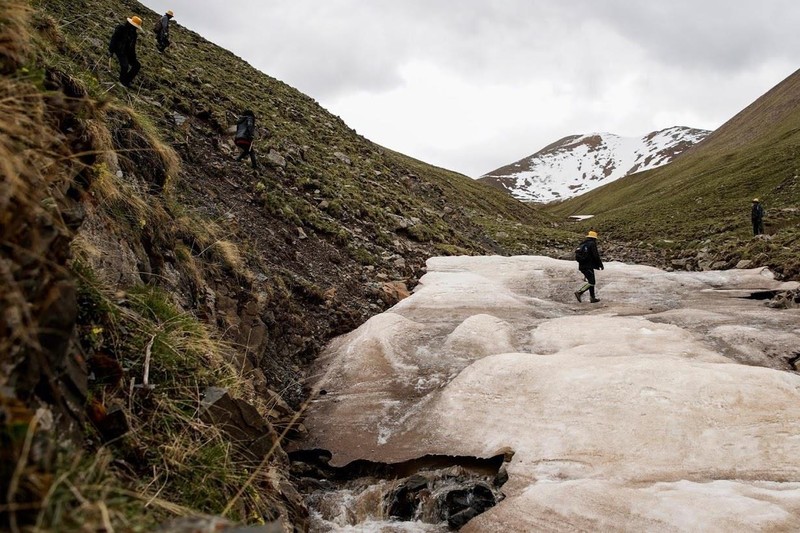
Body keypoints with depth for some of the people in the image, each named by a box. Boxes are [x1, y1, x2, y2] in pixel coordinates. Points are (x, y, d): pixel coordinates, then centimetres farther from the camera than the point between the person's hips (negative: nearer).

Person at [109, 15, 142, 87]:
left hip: (127, 52, 8)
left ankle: (127, 80, 11)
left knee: (137, 65, 0)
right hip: (120, 51, -8)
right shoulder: (121, 28, -16)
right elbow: (113, 39, -17)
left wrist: (133, 55, 18)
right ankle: (122, 80, 2)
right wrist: (111, 51, -18)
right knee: (125, 66, -24)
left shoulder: (133, 32, 7)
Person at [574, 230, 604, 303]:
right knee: (591, 282, -7)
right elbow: (596, 255, -13)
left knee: (591, 281, 16)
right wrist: (600, 264, -2)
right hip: (588, 266, -9)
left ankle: (592, 298, 17)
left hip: (582, 266, 9)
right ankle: (579, 292, -19)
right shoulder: (592, 244, -8)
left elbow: (578, 255, 20)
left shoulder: (582, 244, 16)